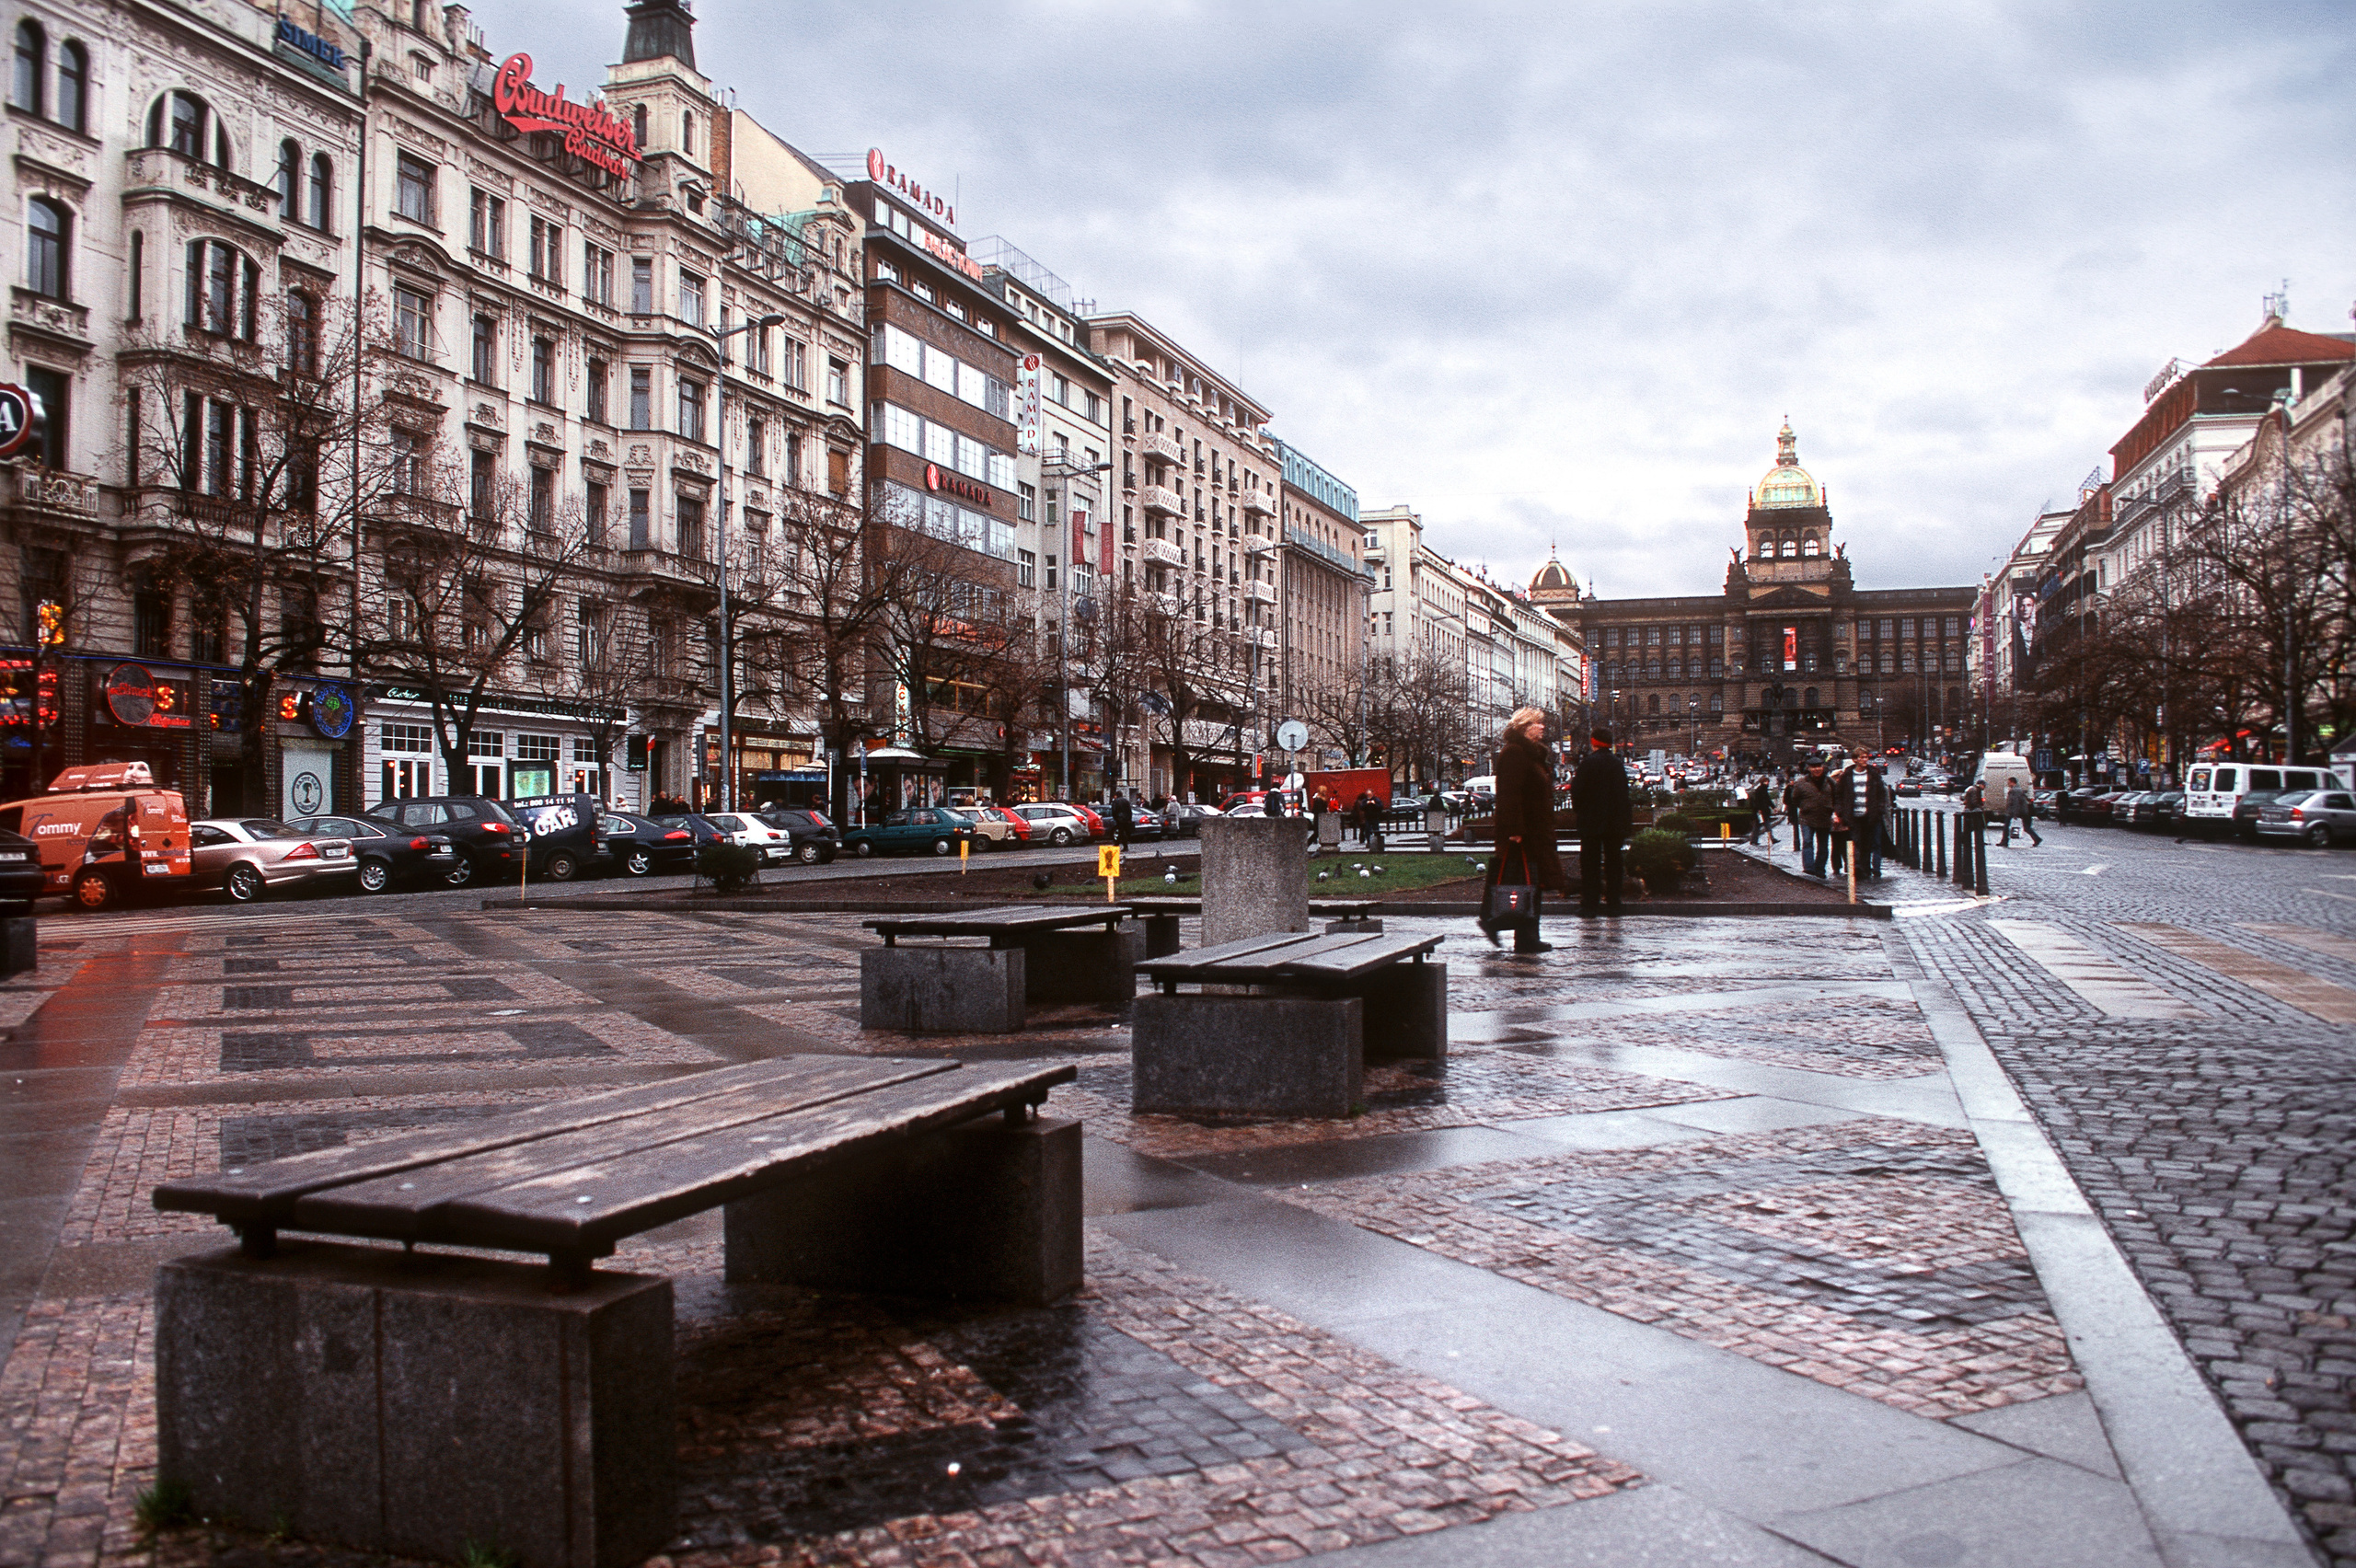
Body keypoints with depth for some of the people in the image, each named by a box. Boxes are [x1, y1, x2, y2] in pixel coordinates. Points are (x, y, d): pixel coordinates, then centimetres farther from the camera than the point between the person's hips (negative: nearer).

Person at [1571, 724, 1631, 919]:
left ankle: (1589, 904, -3)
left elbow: (1578, 789, -14)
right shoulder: (1618, 764, 6)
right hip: (1615, 822, 5)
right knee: (1613, 861, 11)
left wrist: (1576, 808, 6)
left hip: (1591, 822, -5)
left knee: (1590, 862, -1)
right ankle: (1613, 903, 12)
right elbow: (1624, 795, 9)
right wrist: (1623, 825, 14)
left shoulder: (1588, 762, -11)